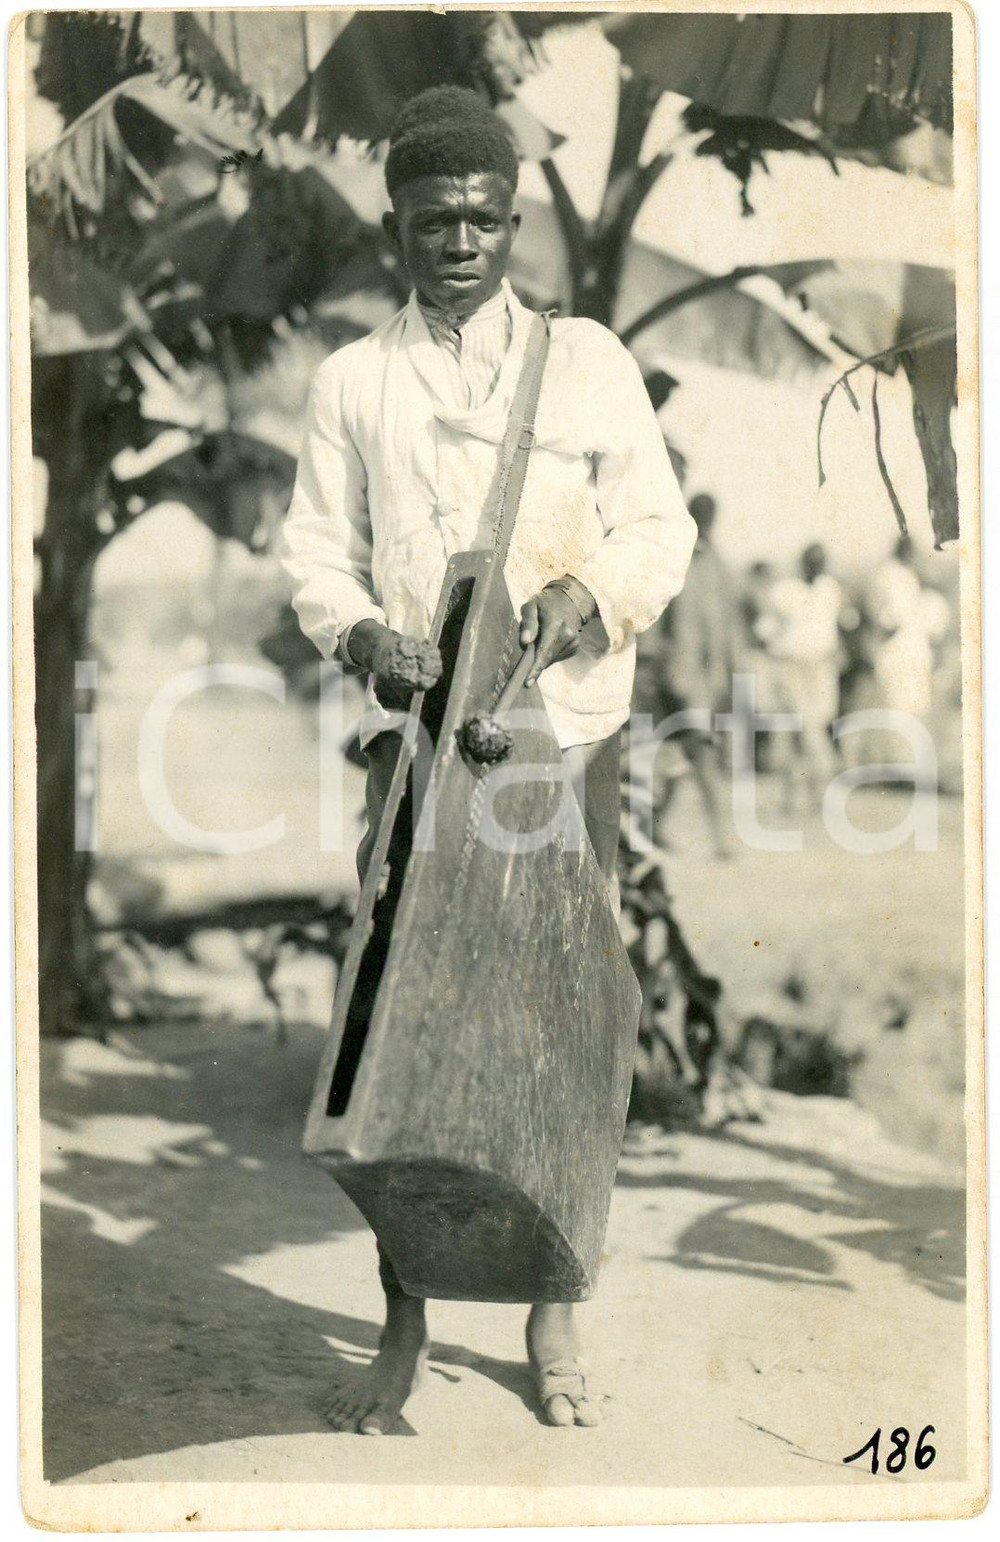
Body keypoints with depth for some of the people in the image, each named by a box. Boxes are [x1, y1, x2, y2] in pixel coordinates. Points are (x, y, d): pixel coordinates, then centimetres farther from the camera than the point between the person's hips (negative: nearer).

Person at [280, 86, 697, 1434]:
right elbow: (317, 550, 6)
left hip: (566, 729, 0)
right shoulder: (353, 380, 9)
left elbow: (661, 528, 5)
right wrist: (364, 637, -14)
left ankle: (555, 1318, 16)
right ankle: (404, 1326, 5)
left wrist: (589, 595, -15)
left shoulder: (589, 359, 7)